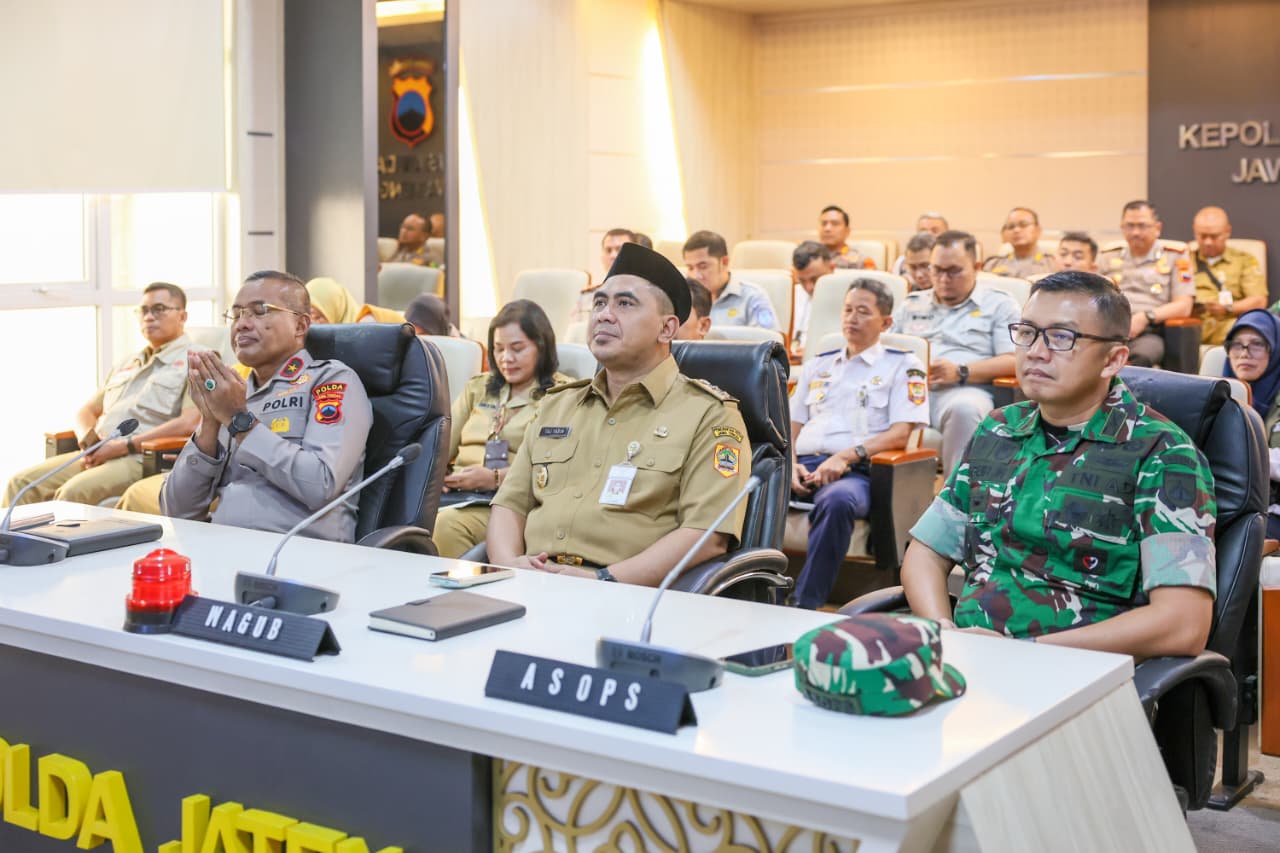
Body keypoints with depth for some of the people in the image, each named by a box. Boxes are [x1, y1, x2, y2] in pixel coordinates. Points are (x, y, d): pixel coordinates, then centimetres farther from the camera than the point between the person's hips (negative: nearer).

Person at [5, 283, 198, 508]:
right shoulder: (126, 365, 28)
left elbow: (188, 423, -13)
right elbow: (87, 411, 30)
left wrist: (125, 446, -14)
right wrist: (87, 438, 4)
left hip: (141, 460, -8)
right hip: (98, 454, 8)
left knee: (74, 491, -32)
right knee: (23, 483, -11)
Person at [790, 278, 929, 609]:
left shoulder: (902, 366, 13)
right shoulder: (818, 365, 27)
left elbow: (900, 433, 1)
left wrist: (846, 456, -13)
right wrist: (791, 464, 1)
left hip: (855, 470, -4)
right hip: (804, 467, 4)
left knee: (838, 501, -41)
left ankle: (805, 604, -37)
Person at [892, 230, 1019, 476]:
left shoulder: (998, 305, 16)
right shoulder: (911, 304, 28)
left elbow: (1013, 361, 4)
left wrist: (961, 372, -11)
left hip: (964, 390, -2)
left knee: (965, 408, -40)